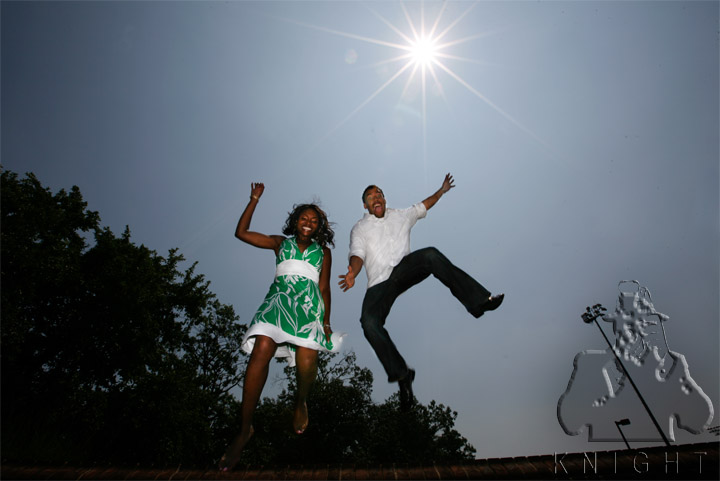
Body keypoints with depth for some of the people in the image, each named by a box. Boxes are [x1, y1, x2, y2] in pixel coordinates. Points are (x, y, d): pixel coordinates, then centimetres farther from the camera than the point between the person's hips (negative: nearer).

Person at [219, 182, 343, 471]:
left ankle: (301, 404, 17)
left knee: (307, 364, -22)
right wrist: (254, 201, 16)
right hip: (279, 300, 0)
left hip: (309, 305, 0)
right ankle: (245, 430, -13)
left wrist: (326, 322, 7)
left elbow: (325, 288, 18)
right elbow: (241, 233, 18)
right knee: (261, 351, -26)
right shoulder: (280, 243, 23)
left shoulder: (323, 252, 23)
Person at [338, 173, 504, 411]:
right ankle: (401, 374, -20)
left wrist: (442, 190, 39)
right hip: (379, 283, -2)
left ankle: (478, 300, -31)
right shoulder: (359, 228, 12)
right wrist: (352, 273, -25)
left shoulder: (400, 215, 22)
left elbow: (422, 207, 40)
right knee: (369, 321, -29)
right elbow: (357, 254, -4)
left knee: (430, 255, -30)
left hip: (404, 269, 2)